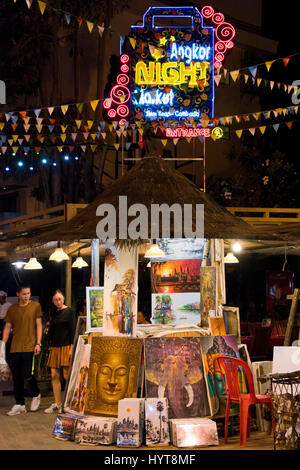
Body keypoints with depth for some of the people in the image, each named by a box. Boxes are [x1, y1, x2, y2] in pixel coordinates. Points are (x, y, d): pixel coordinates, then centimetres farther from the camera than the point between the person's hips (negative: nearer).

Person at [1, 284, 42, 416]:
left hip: (29, 346, -4)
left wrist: (38, 343, -7)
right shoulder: (12, 309, 10)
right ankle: (20, 404, 12)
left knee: (27, 374, -9)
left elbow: (39, 325, 2)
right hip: (15, 348, 4)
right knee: (16, 377, 4)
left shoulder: (35, 306, 3)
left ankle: (36, 395, 18)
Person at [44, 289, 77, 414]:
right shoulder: (55, 312, 15)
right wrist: (50, 345, 12)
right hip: (55, 347, 6)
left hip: (66, 346, -6)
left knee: (66, 375, -7)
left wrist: (72, 348, -13)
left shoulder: (69, 311, -3)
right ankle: (57, 404, 9)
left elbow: (73, 330, -7)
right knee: (54, 375, 4)